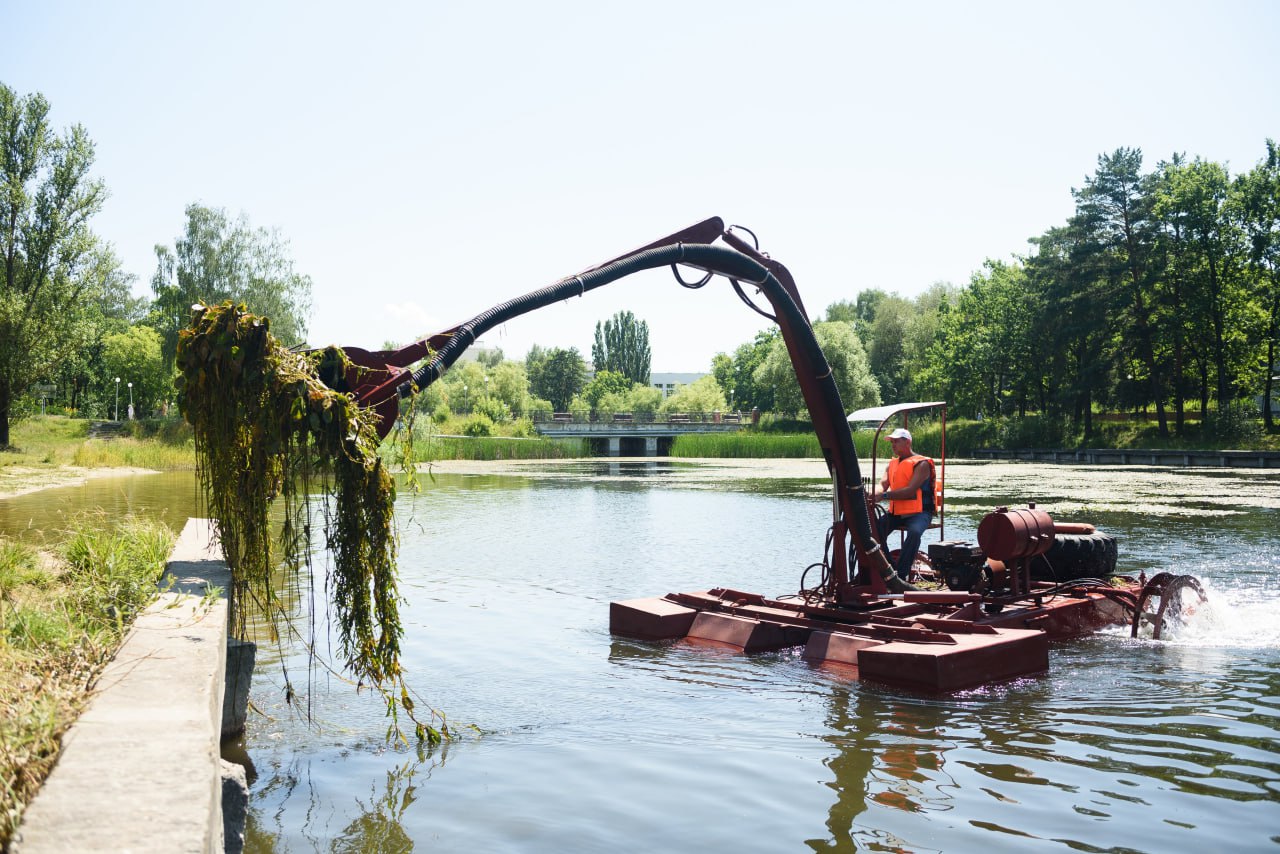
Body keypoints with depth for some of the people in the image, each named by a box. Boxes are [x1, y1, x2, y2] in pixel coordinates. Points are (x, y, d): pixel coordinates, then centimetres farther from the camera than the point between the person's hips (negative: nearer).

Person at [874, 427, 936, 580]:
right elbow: (883, 484, 3)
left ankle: (901, 574, -31)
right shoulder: (892, 464, 16)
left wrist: (885, 496, -29)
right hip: (896, 512, 6)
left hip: (918, 512, -6)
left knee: (914, 532, -36)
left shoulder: (921, 464, -7)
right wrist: (874, 495, -22)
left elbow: (911, 490, -20)